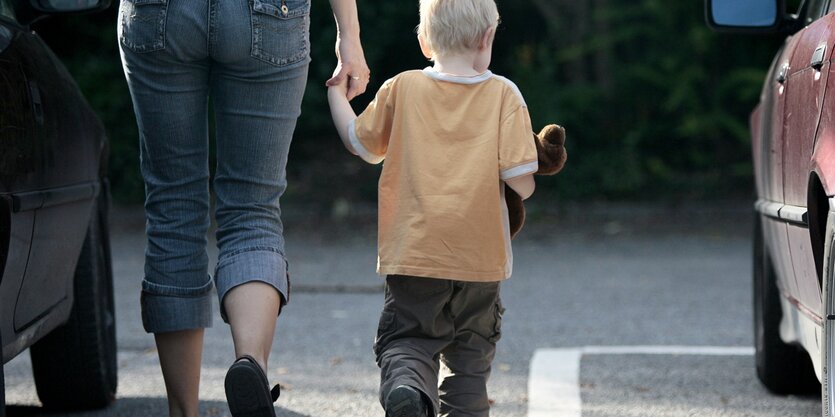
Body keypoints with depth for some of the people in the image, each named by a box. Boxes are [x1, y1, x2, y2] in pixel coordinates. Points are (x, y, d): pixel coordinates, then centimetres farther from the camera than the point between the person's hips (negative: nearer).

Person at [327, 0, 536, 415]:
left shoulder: (401, 89, -2)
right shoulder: (503, 95, -5)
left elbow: (363, 143, 12)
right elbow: (520, 179, -11)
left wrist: (336, 94, 28)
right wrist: (523, 191, 14)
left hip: (414, 253, 0)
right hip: (479, 257, 0)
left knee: (405, 344, 5)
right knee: (469, 356, 18)